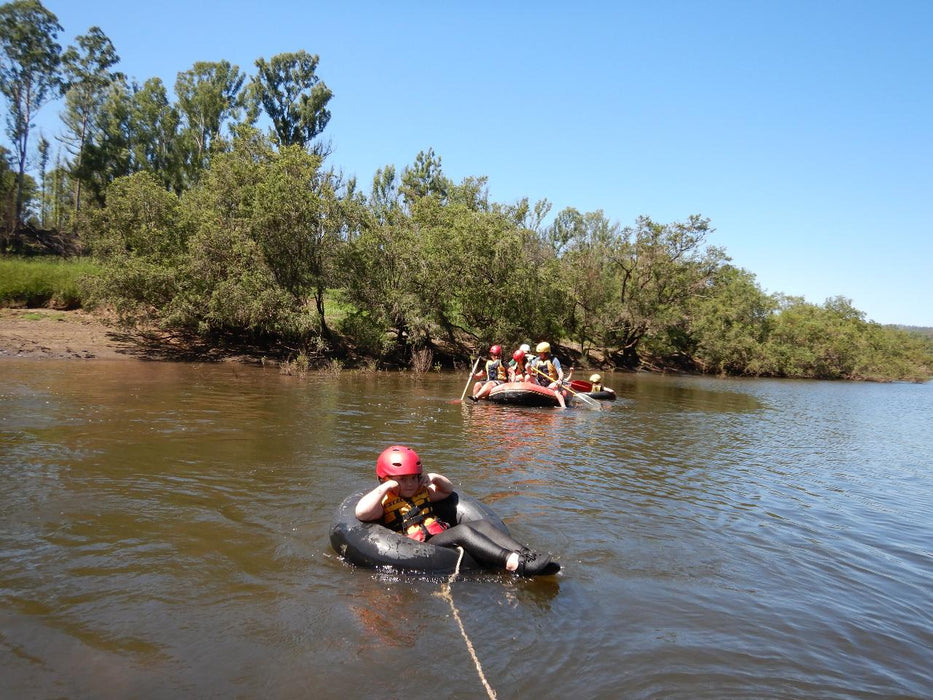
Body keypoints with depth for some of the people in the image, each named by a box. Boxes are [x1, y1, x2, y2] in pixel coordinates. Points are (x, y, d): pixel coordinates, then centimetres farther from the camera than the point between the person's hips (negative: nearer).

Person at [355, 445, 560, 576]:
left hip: (443, 538, 8)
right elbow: (361, 512, -15)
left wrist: (435, 478, 19)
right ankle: (518, 564, -49)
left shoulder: (422, 493, 29)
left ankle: (527, 557, -34)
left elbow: (448, 490, 40)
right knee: (463, 530, -32)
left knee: (482, 524, -16)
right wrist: (386, 487, -9)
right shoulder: (385, 502, 6)